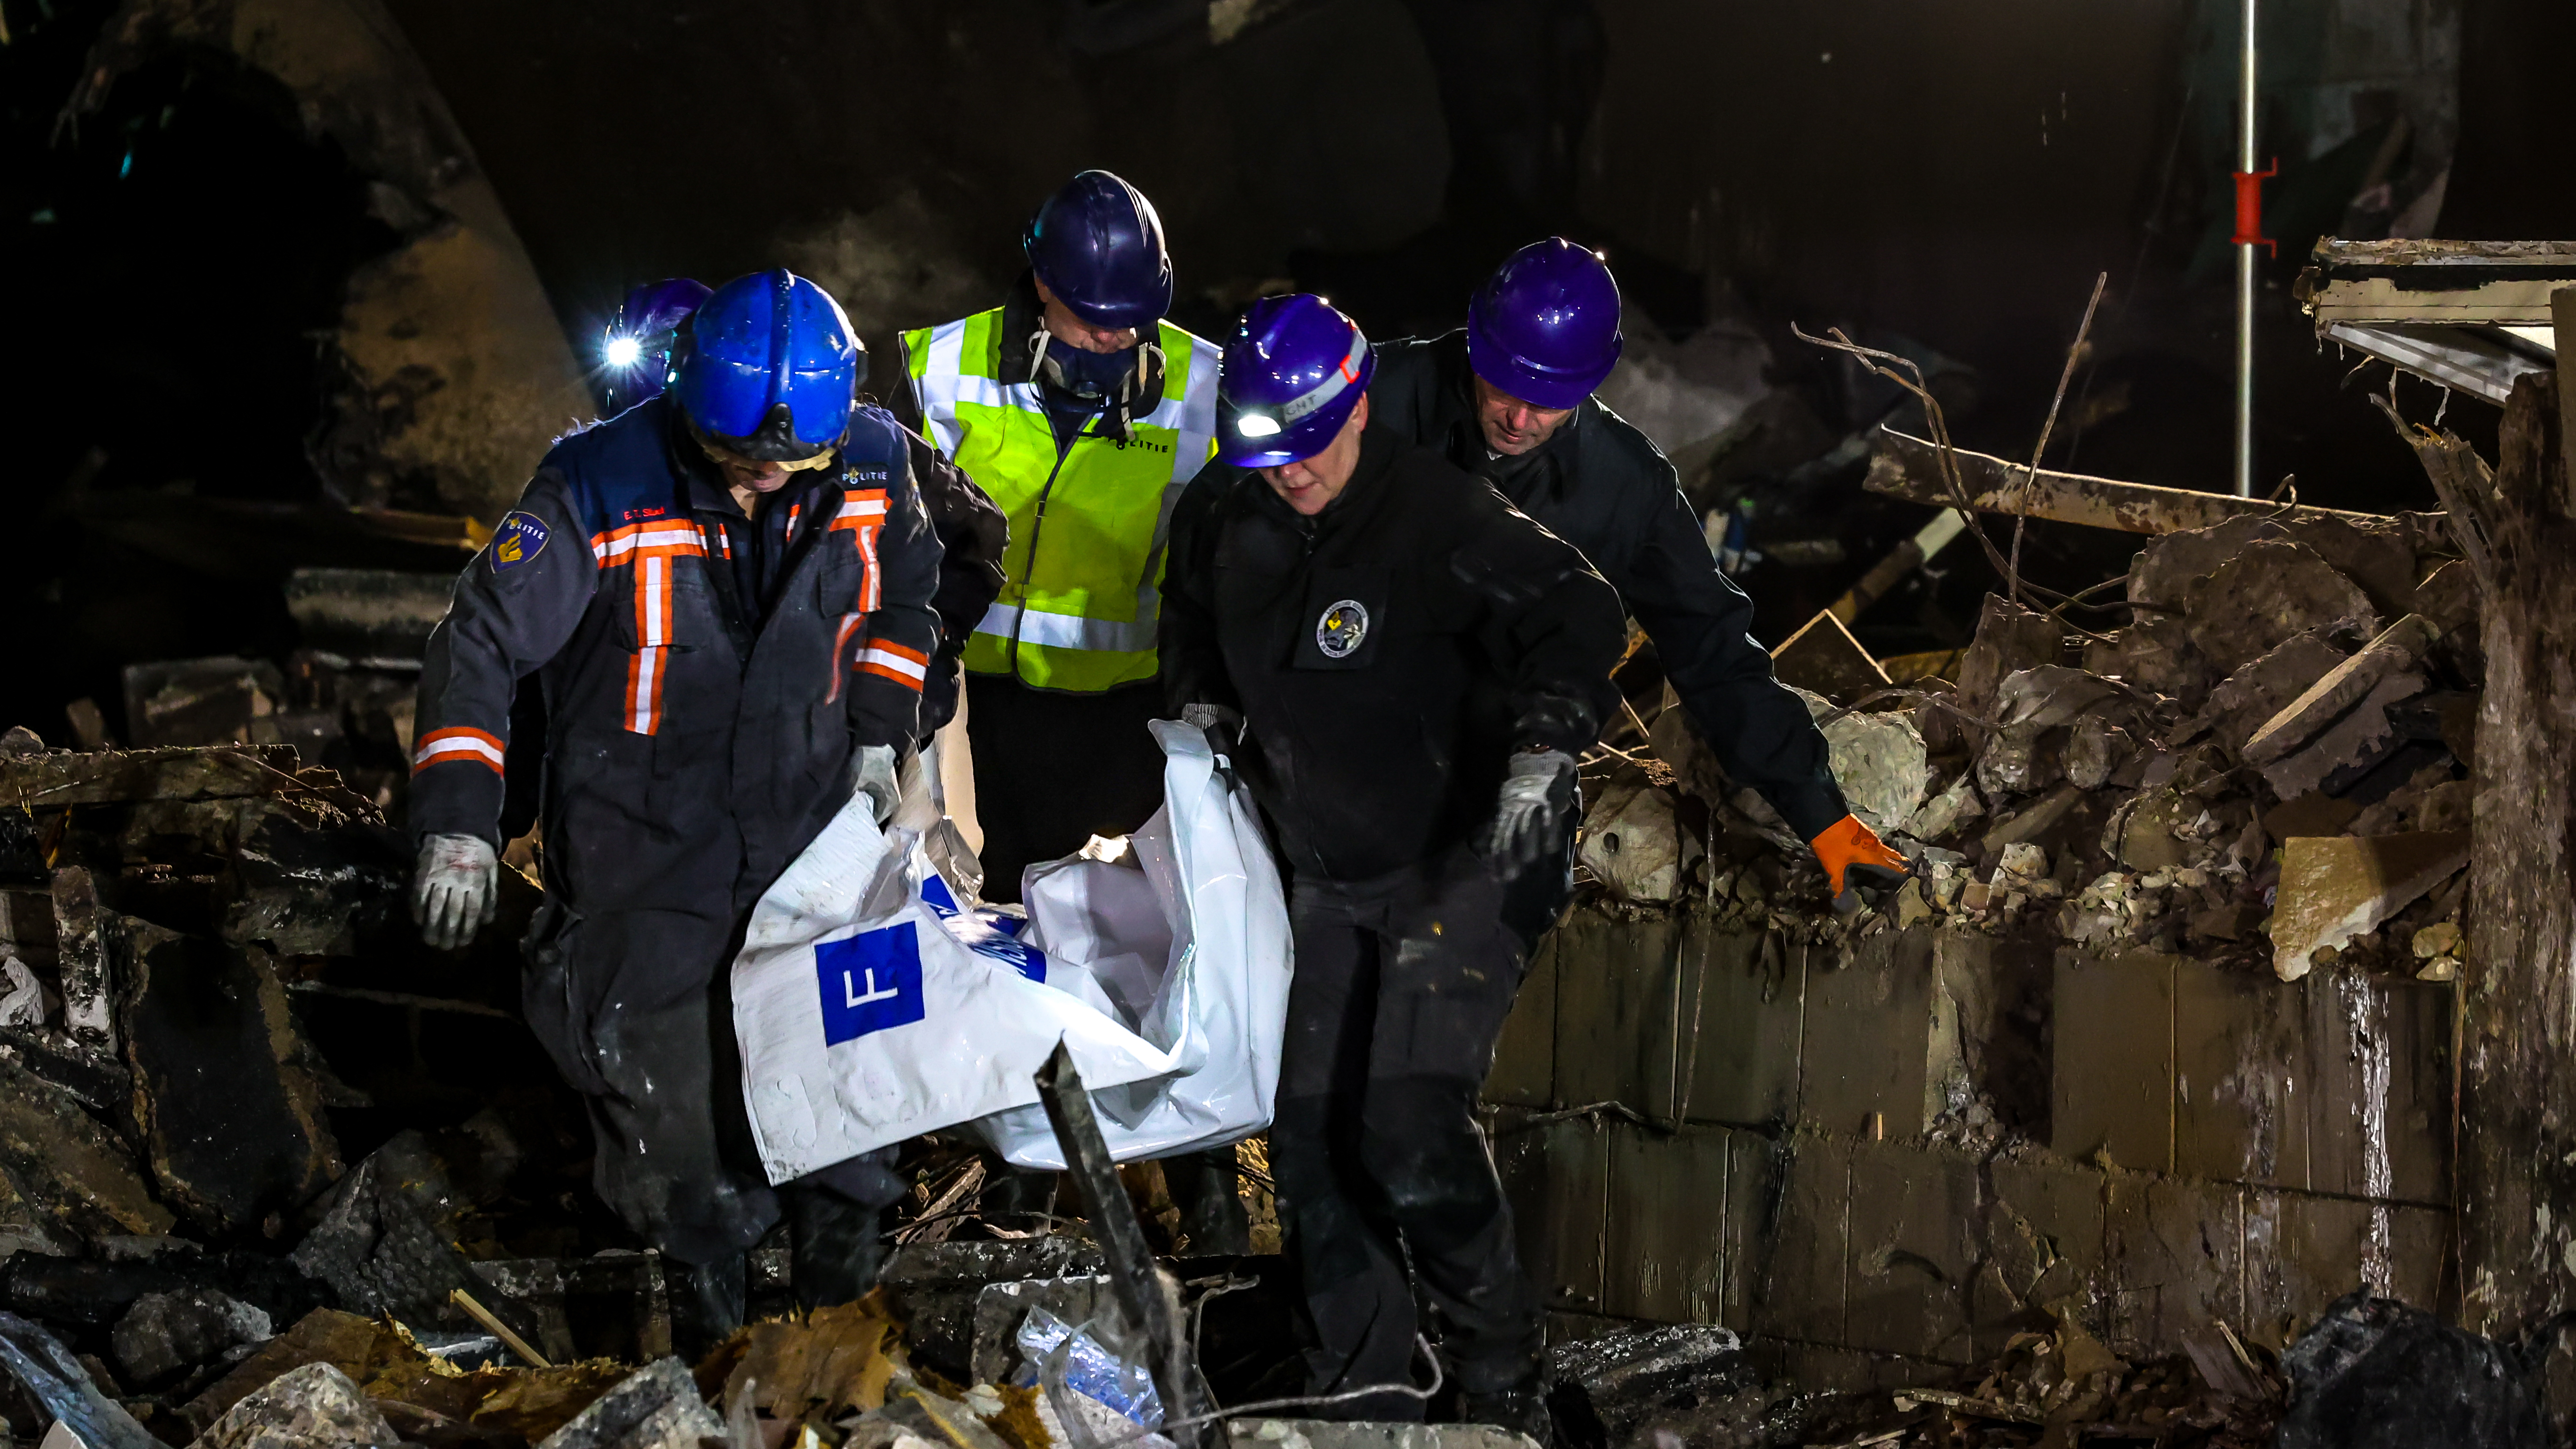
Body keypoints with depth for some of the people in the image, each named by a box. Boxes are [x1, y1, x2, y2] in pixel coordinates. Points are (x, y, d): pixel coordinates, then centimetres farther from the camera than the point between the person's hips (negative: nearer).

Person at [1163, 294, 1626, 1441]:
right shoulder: (1226, 518, 0)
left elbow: (1578, 618, -23)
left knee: (1411, 1132, -18)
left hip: (1456, 864, -7)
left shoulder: (1439, 519, -21)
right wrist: (1201, 709, 10)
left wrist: (1542, 755, -34)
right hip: (1325, 877, 7)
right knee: (1312, 1136, 5)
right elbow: (1192, 615, 22)